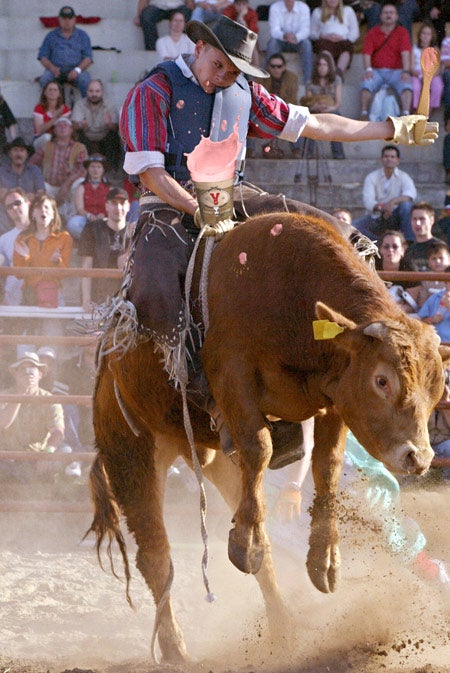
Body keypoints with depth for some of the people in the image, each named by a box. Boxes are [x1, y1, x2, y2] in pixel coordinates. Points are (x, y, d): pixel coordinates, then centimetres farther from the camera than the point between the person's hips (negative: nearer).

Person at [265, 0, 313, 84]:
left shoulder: (303, 7, -12)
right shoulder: (274, 7, -14)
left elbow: (306, 30, -21)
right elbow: (274, 31, -22)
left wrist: (296, 37, -44)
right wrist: (284, 36, -46)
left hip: (298, 40, 0)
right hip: (281, 40, 0)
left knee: (306, 43, -31)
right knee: (272, 42, -32)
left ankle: (307, 80, -32)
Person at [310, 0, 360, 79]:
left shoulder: (348, 10, 24)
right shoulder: (317, 12, 24)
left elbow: (355, 32, 14)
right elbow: (312, 32, 16)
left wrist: (342, 37, -6)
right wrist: (324, 36, -6)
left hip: (344, 41, 0)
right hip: (325, 40, 0)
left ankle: (339, 71, -62)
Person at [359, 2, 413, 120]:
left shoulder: (402, 32, 8)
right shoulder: (372, 33, 11)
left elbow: (405, 53, -5)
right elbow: (367, 53, 1)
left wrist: (406, 71, -20)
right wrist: (368, 69, -18)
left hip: (396, 71, 0)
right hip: (376, 71, 0)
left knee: (406, 86, -31)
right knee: (366, 85, -31)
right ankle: (364, 115, -30)